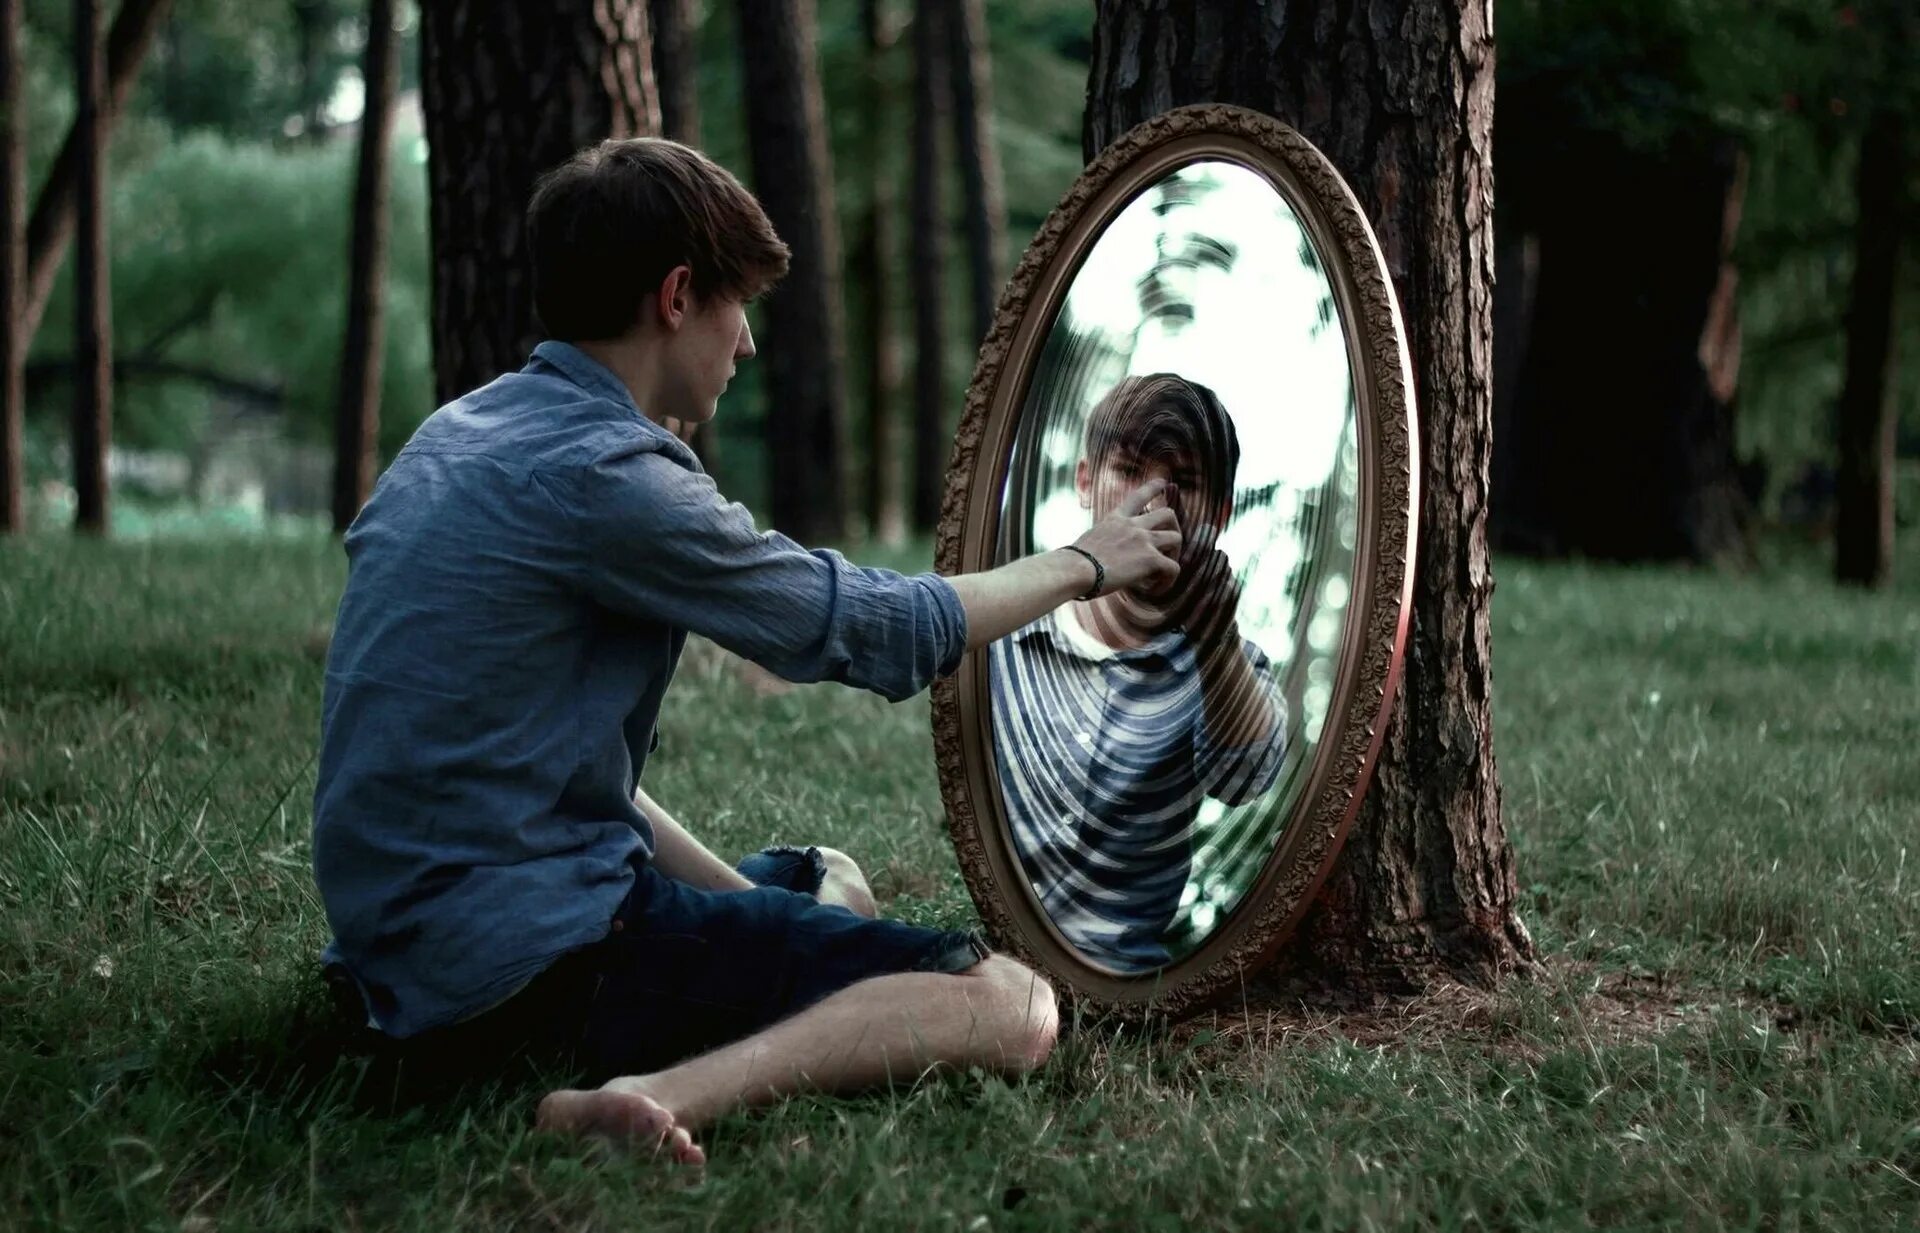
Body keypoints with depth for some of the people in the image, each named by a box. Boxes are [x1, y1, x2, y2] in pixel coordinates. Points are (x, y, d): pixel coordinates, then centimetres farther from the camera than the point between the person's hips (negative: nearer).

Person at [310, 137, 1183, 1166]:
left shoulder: (458, 436, 13)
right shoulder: (603, 475, -16)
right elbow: (882, 634, -6)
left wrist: (736, 896, 11)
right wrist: (1086, 562, 10)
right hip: (528, 957, -10)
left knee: (830, 884, 30)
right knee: (1010, 1005, -14)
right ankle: (662, 1098, -29)